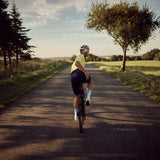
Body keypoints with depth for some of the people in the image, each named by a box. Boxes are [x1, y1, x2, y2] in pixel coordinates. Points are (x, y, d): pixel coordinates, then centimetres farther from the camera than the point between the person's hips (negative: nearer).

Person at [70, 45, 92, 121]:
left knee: (76, 96, 22)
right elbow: (77, 63, -13)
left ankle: (75, 115, 20)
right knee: (90, 81, 29)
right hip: (80, 74, -7)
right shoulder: (81, 56, 9)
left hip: (72, 78, 7)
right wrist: (85, 72, -17)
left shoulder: (77, 58, 36)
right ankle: (88, 97, 9)